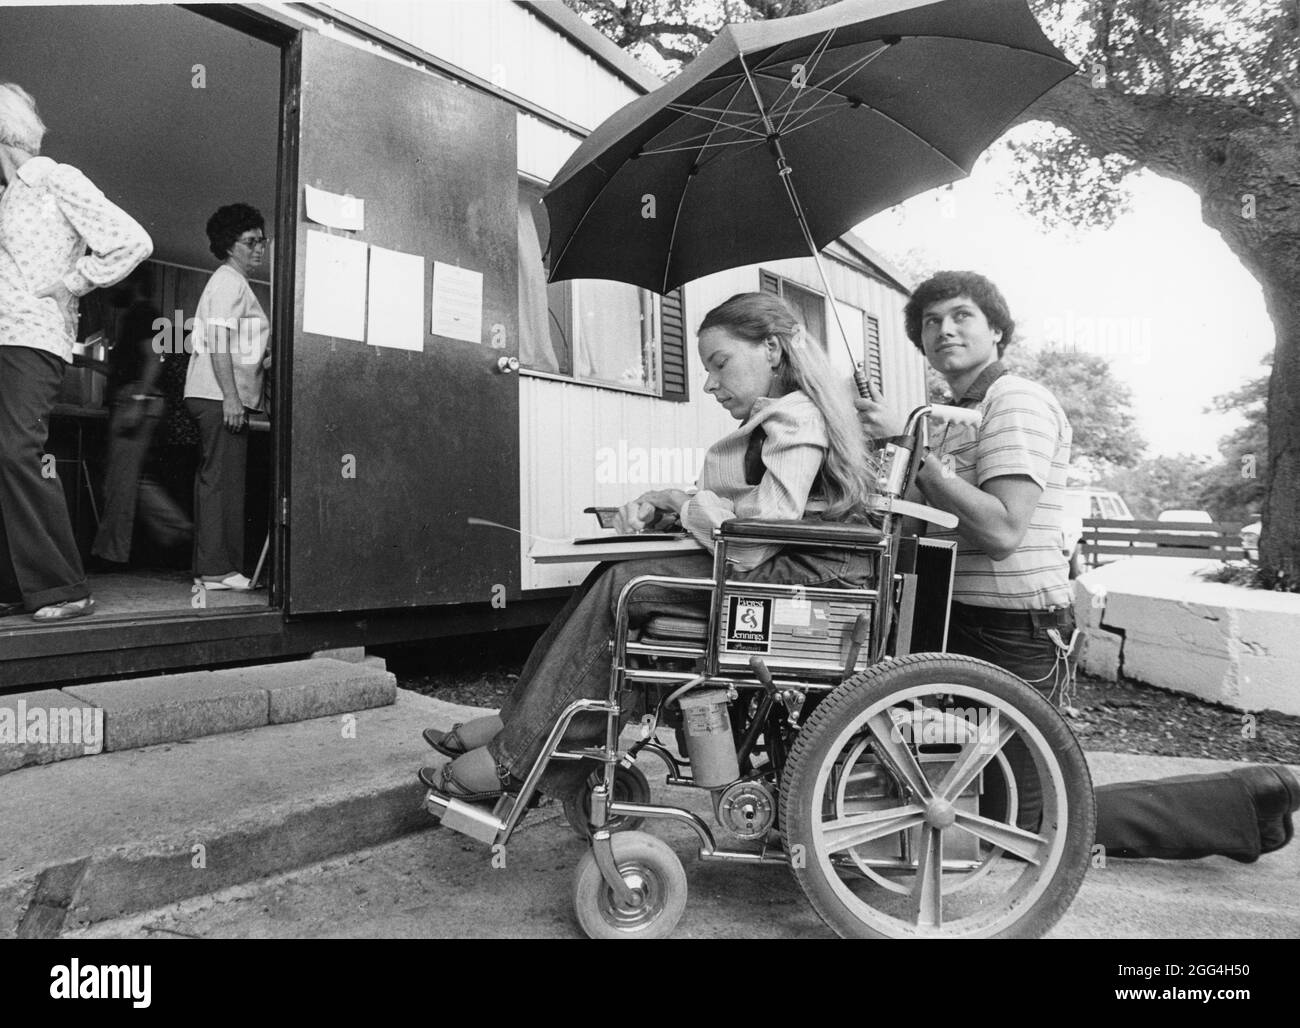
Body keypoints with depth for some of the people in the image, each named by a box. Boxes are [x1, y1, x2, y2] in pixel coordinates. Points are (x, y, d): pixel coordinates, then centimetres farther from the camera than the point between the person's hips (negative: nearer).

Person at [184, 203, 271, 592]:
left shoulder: (234, 283, 25)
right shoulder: (228, 281, -6)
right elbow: (218, 340, -16)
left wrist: (264, 358, 15)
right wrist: (230, 397, -22)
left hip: (221, 397, 11)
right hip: (221, 396, -11)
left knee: (215, 479, 9)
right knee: (223, 479, -11)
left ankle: (210, 568, 14)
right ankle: (217, 568, -9)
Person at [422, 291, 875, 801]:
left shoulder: (795, 418, -13)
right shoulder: (770, 419, 20)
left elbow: (754, 540, -24)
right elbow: (727, 511, 16)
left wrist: (682, 500, -8)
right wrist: (655, 504, -1)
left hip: (797, 575, -10)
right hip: (777, 570, 10)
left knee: (625, 583, -16)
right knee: (616, 575, -2)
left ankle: (517, 757, -7)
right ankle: (520, 723, 1)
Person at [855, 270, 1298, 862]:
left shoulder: (1016, 402, -14)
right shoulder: (962, 414, 18)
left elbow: (1000, 532, -28)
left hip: (1009, 635, -10)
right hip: (965, 622, 10)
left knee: (1030, 824, 3)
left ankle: (1246, 802, 15)